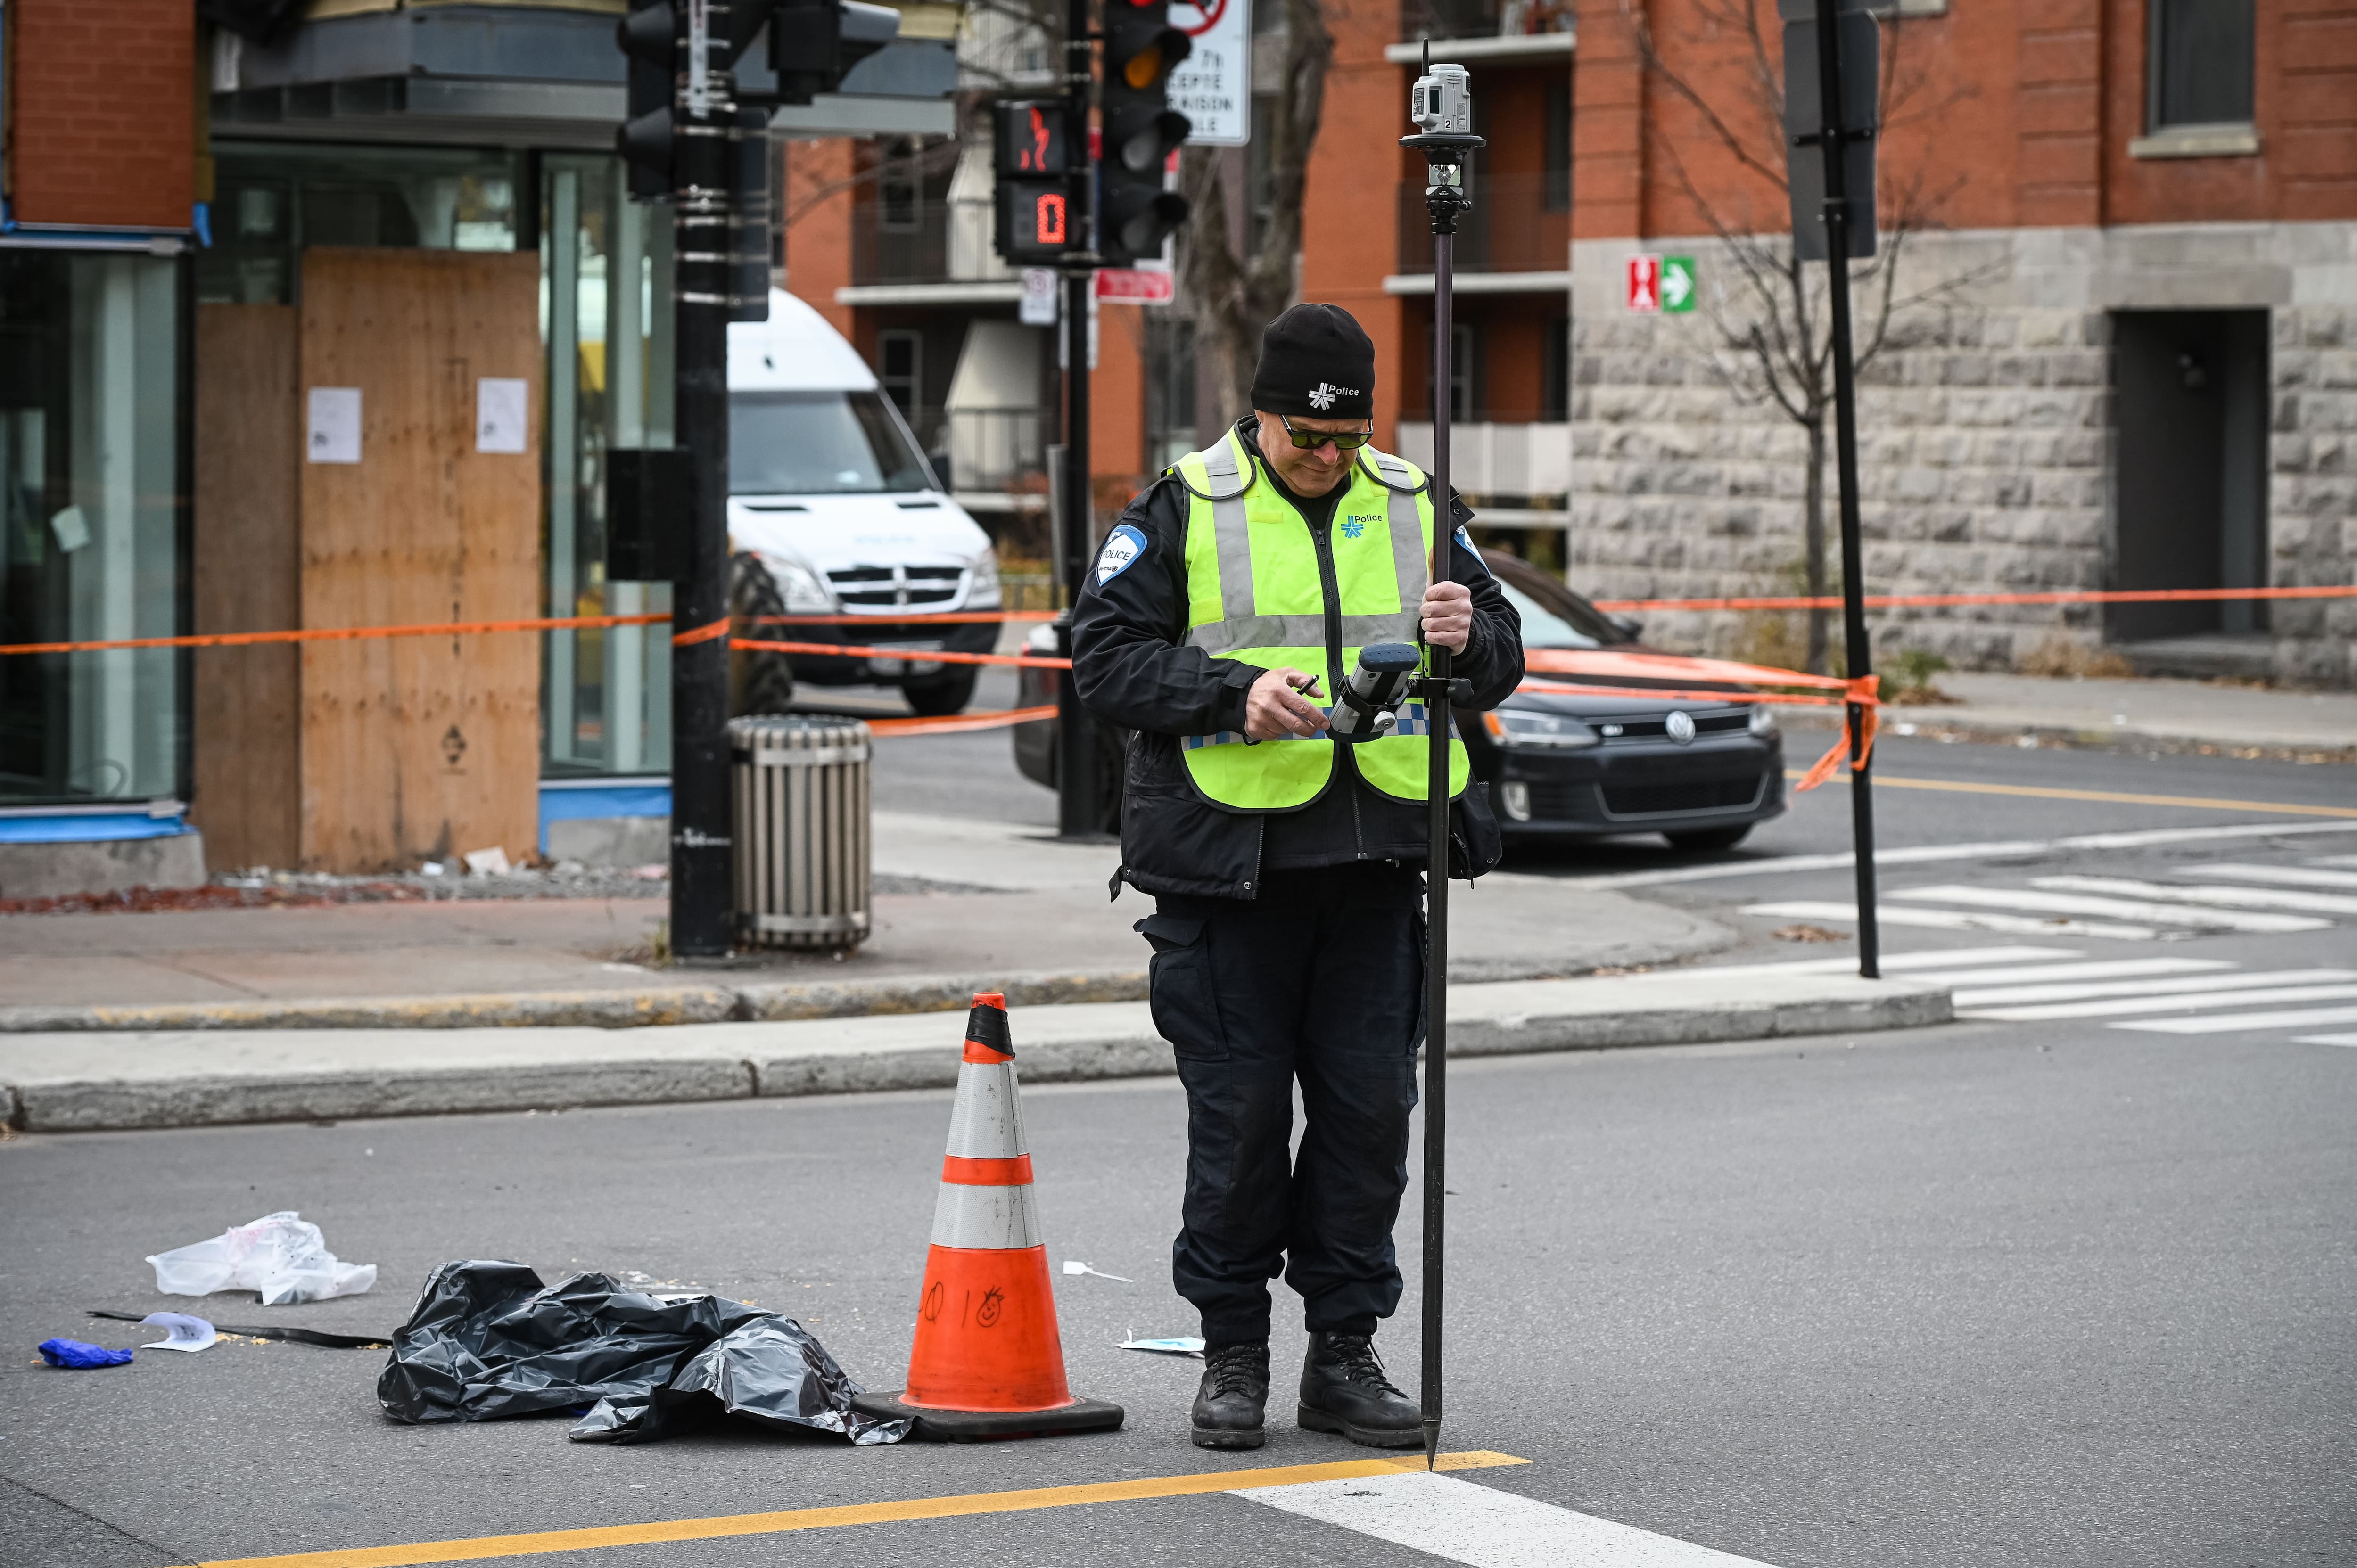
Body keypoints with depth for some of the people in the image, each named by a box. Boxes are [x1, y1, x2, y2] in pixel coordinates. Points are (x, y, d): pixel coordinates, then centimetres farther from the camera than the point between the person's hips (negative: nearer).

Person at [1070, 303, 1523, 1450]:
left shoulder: (1414, 509, 11)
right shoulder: (1183, 512, 0)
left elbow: (1503, 659, 15)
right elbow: (1105, 660, -5)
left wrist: (1465, 641, -9)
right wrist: (1236, 693, -19)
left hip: (1375, 864, 3)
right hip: (1228, 861, -3)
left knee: (1370, 1108, 3)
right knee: (1240, 1115, 0)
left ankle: (1344, 1354, 13)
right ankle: (1232, 1356, 12)